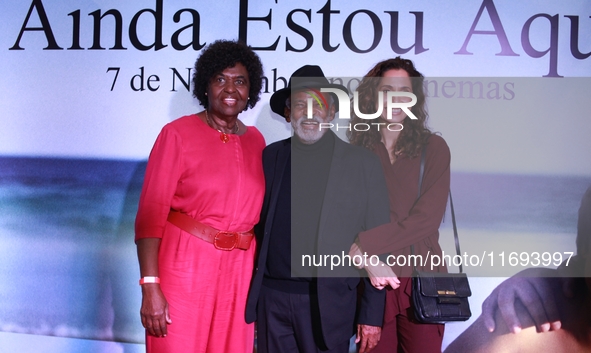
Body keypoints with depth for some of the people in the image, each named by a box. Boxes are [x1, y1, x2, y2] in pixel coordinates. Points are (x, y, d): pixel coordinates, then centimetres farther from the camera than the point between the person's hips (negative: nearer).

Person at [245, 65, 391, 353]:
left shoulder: (362, 164, -1)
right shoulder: (270, 157, 7)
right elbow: (259, 226, 12)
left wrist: (371, 315, -5)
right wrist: (251, 295, 5)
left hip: (328, 303, -2)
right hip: (271, 297, 3)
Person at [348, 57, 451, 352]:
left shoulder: (433, 147, 1)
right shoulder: (357, 151, 4)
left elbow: (427, 217, -9)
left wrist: (366, 244, -16)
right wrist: (369, 262, -16)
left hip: (421, 276, 0)